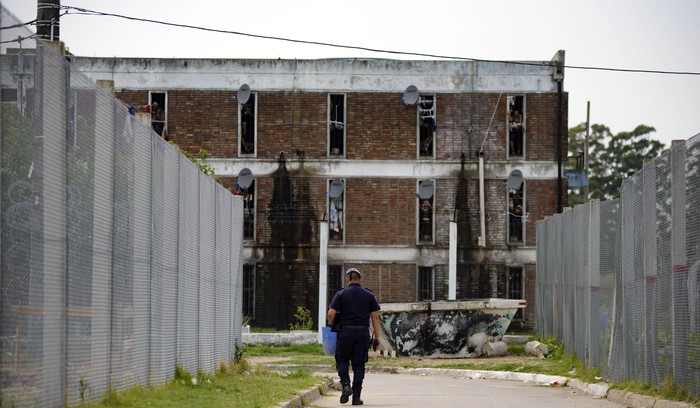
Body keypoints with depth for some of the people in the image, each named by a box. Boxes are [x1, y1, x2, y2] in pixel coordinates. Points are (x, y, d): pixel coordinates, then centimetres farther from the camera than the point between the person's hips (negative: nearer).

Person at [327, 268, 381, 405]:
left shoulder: (341, 294, 2)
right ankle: (356, 397, 4)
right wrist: (376, 338, 8)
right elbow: (375, 317, 5)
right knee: (358, 364, 6)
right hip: (363, 333, 2)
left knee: (342, 361, 13)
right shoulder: (369, 295, 8)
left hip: (345, 332, -2)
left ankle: (346, 385, -11)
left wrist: (331, 324, 14)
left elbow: (331, 313, -7)